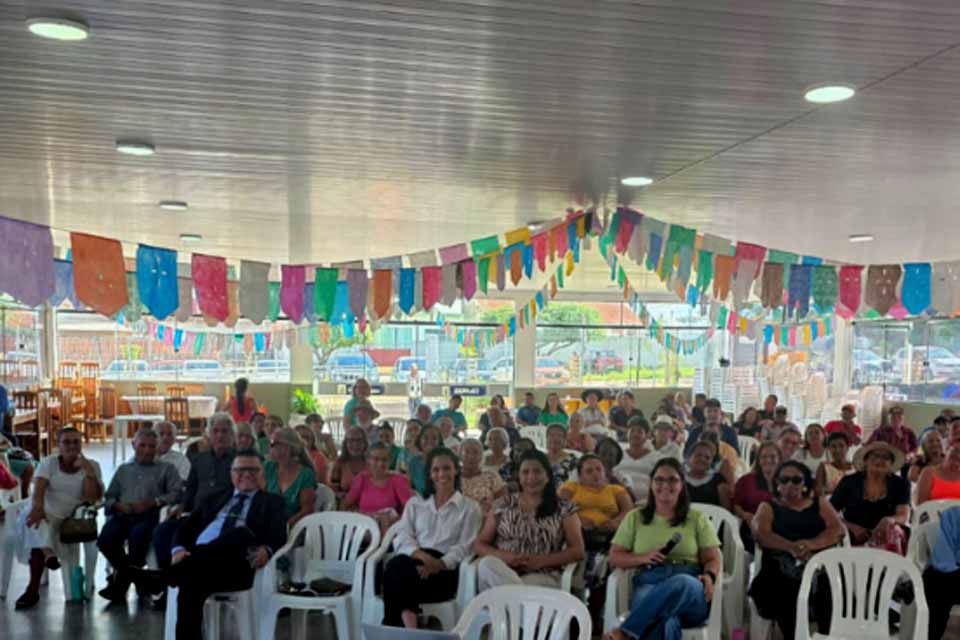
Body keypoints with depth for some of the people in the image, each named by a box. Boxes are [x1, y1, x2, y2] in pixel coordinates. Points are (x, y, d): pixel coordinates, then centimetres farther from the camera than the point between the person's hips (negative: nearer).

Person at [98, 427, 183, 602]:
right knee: (105, 540, -28)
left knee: (137, 536, -36)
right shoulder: (123, 469, 30)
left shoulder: (166, 469, 19)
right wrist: (118, 505, -1)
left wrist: (153, 502, -11)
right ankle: (133, 574, -6)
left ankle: (120, 584, -15)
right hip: (122, 515, 3)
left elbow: (177, 493, 2)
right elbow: (109, 497, 21)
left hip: (149, 516, -3)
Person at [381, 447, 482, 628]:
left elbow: (464, 548, 2)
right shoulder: (415, 503, 22)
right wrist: (423, 556, -16)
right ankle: (409, 631, -38)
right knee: (396, 565, -37)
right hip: (415, 561, 3)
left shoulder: (470, 507, 13)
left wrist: (437, 564, -19)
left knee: (396, 575, -35)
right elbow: (402, 538, 7)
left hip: (445, 570, -3)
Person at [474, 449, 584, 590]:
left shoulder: (564, 509, 9)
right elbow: (479, 545, 12)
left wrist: (541, 560, -13)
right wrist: (505, 556, -10)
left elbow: (578, 551, 3)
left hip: (542, 576, -5)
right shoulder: (503, 504, 13)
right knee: (487, 563, -33)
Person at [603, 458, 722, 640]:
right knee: (666, 625, -39)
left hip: (690, 588, 0)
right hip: (649, 585, 0)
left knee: (682, 583, -41)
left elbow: (713, 559, 12)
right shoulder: (635, 518, 19)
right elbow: (614, 557, 16)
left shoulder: (697, 519, 18)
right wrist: (642, 558, -5)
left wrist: (709, 576, -12)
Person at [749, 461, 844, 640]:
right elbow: (761, 534, -1)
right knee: (784, 590, -33)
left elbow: (838, 529, 5)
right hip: (781, 567, -1)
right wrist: (792, 547, -20)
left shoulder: (820, 504, 23)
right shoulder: (768, 507, 18)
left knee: (831, 585, -31)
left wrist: (812, 544, -15)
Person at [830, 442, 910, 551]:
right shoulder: (848, 482, 7)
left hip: (887, 536, 0)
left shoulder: (900, 484, 10)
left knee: (891, 530, -35)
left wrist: (890, 520, -28)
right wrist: (852, 527, -14)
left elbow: (903, 516, -3)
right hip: (854, 539, 0)